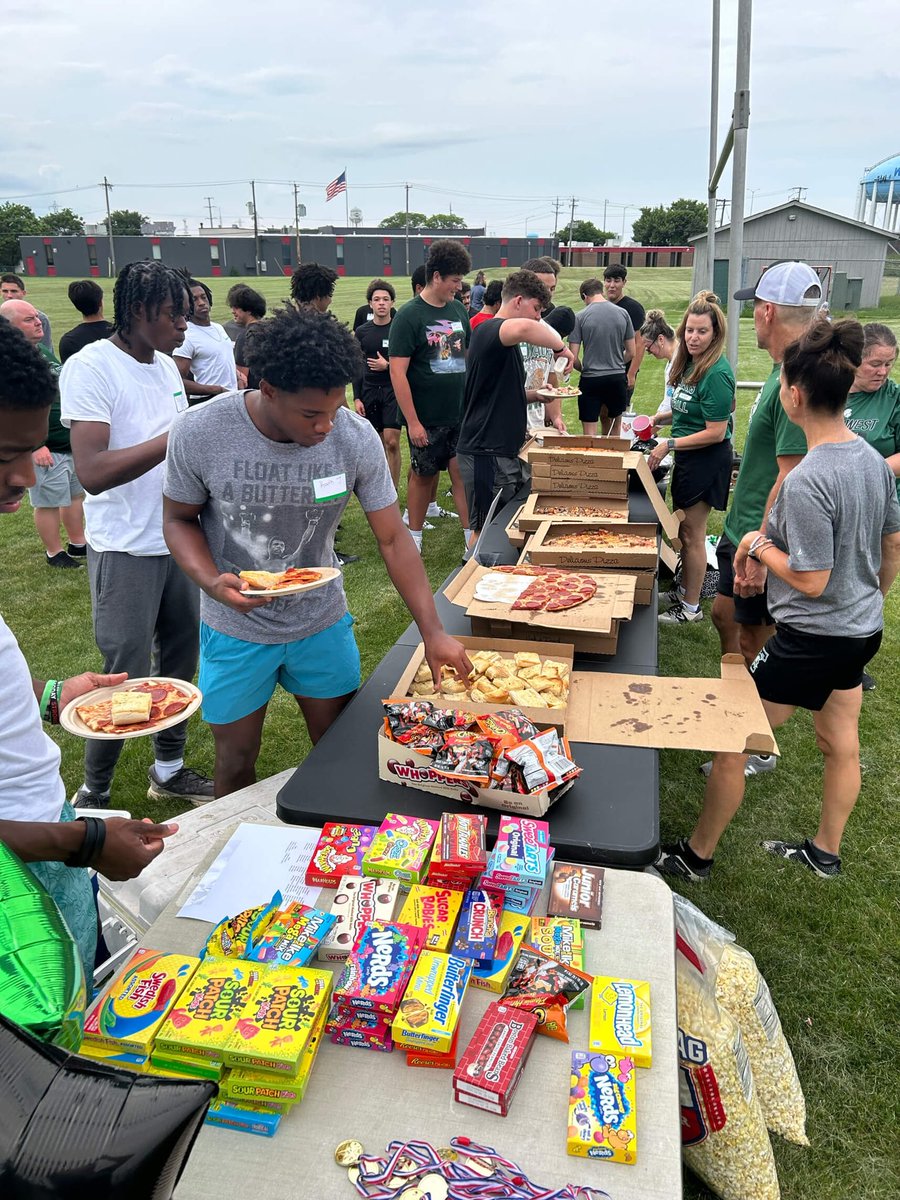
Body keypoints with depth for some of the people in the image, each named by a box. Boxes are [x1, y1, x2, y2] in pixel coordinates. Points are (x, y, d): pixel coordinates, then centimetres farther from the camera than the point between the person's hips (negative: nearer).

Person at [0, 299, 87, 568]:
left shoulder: (44, 351, 12)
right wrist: (34, 445, -23)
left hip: (73, 442, 9)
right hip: (47, 450, -9)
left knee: (76, 495, 17)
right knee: (48, 503, 3)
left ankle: (78, 545, 32)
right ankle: (54, 554, 17)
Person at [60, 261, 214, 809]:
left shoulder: (166, 365, 10)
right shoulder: (90, 368, -14)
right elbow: (92, 471, -24)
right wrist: (176, 437, -27)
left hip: (179, 539, 7)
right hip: (125, 551, -7)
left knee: (181, 660, 14)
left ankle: (170, 769, 32)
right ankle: (93, 795, 20)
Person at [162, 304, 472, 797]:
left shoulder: (357, 438, -18)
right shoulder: (199, 433, -22)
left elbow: (392, 538, -11)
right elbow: (180, 519, -6)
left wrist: (432, 631, -17)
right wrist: (212, 581, -26)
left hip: (324, 623, 2)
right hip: (236, 629, -1)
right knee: (236, 765, 14)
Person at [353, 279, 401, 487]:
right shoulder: (361, 331, 5)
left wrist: (388, 366, -14)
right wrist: (357, 398, 2)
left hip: (393, 390, -3)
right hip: (369, 391, 3)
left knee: (392, 442, -9)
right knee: (378, 443, 9)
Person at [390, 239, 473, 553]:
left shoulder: (458, 310, 8)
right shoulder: (409, 316, -11)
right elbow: (398, 373, -14)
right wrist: (412, 421, -17)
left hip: (462, 413, 4)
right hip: (426, 419, -4)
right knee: (423, 475, 8)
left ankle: (473, 539, 8)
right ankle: (414, 536, 25)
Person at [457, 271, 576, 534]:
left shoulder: (506, 343, 19)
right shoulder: (489, 330, -13)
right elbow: (524, 327, -38)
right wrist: (560, 346, -22)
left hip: (506, 451, 10)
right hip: (485, 453, -10)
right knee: (484, 531, -2)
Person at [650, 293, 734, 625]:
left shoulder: (716, 373, -22)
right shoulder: (690, 364, 6)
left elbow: (716, 432, -22)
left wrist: (670, 445, -20)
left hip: (706, 459, -9)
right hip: (688, 457, 9)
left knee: (691, 534, 2)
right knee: (684, 529, 18)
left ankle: (691, 607, 15)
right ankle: (684, 591, 34)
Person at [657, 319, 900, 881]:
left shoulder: (806, 482, -28)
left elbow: (811, 581, -24)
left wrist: (759, 545, -10)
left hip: (812, 639, -9)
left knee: (729, 743, 5)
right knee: (841, 744, 23)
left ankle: (697, 855, 21)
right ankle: (826, 852, 43)